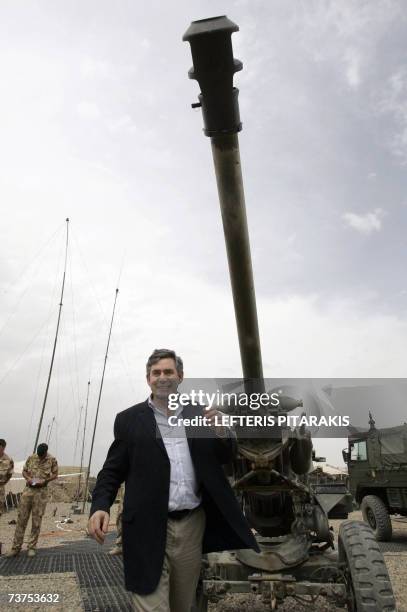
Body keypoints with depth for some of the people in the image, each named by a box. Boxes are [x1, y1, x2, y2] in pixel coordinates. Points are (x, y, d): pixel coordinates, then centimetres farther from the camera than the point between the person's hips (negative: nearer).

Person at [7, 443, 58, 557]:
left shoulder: (52, 460, -4)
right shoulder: (31, 457, 2)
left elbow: (55, 474, 2)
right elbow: (24, 471, 12)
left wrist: (45, 480, -14)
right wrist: (28, 478, -9)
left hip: (41, 492, -2)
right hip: (28, 489, 2)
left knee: (36, 521, 3)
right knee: (21, 519, 3)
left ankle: (31, 547, 15)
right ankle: (16, 547, 13)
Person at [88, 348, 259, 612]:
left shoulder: (199, 414, 6)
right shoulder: (129, 419, 0)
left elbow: (226, 457, 8)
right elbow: (113, 470, 1)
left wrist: (221, 431, -13)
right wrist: (100, 506, -17)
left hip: (192, 524, 3)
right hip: (149, 529, -3)